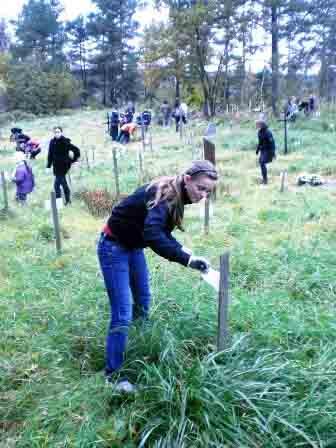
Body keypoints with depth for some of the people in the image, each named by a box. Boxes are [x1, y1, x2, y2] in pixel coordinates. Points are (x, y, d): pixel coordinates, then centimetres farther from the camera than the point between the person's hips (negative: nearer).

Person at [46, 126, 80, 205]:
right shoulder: (52, 142, 2)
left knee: (57, 184, -10)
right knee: (63, 182, 17)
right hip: (56, 166, 6)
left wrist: (72, 160, -5)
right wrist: (48, 166, 6)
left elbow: (76, 150, -9)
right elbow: (50, 155, 8)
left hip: (64, 165, -6)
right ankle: (68, 200, 32)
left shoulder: (65, 142, -13)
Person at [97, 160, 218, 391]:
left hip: (134, 247, 9)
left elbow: (162, 232, 8)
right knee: (122, 314, -9)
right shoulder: (164, 195, -29)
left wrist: (183, 249, -6)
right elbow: (152, 234, -45)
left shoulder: (177, 196, -2)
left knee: (143, 302, 20)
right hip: (114, 248, -9)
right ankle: (113, 374, 5)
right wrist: (187, 259, -48)